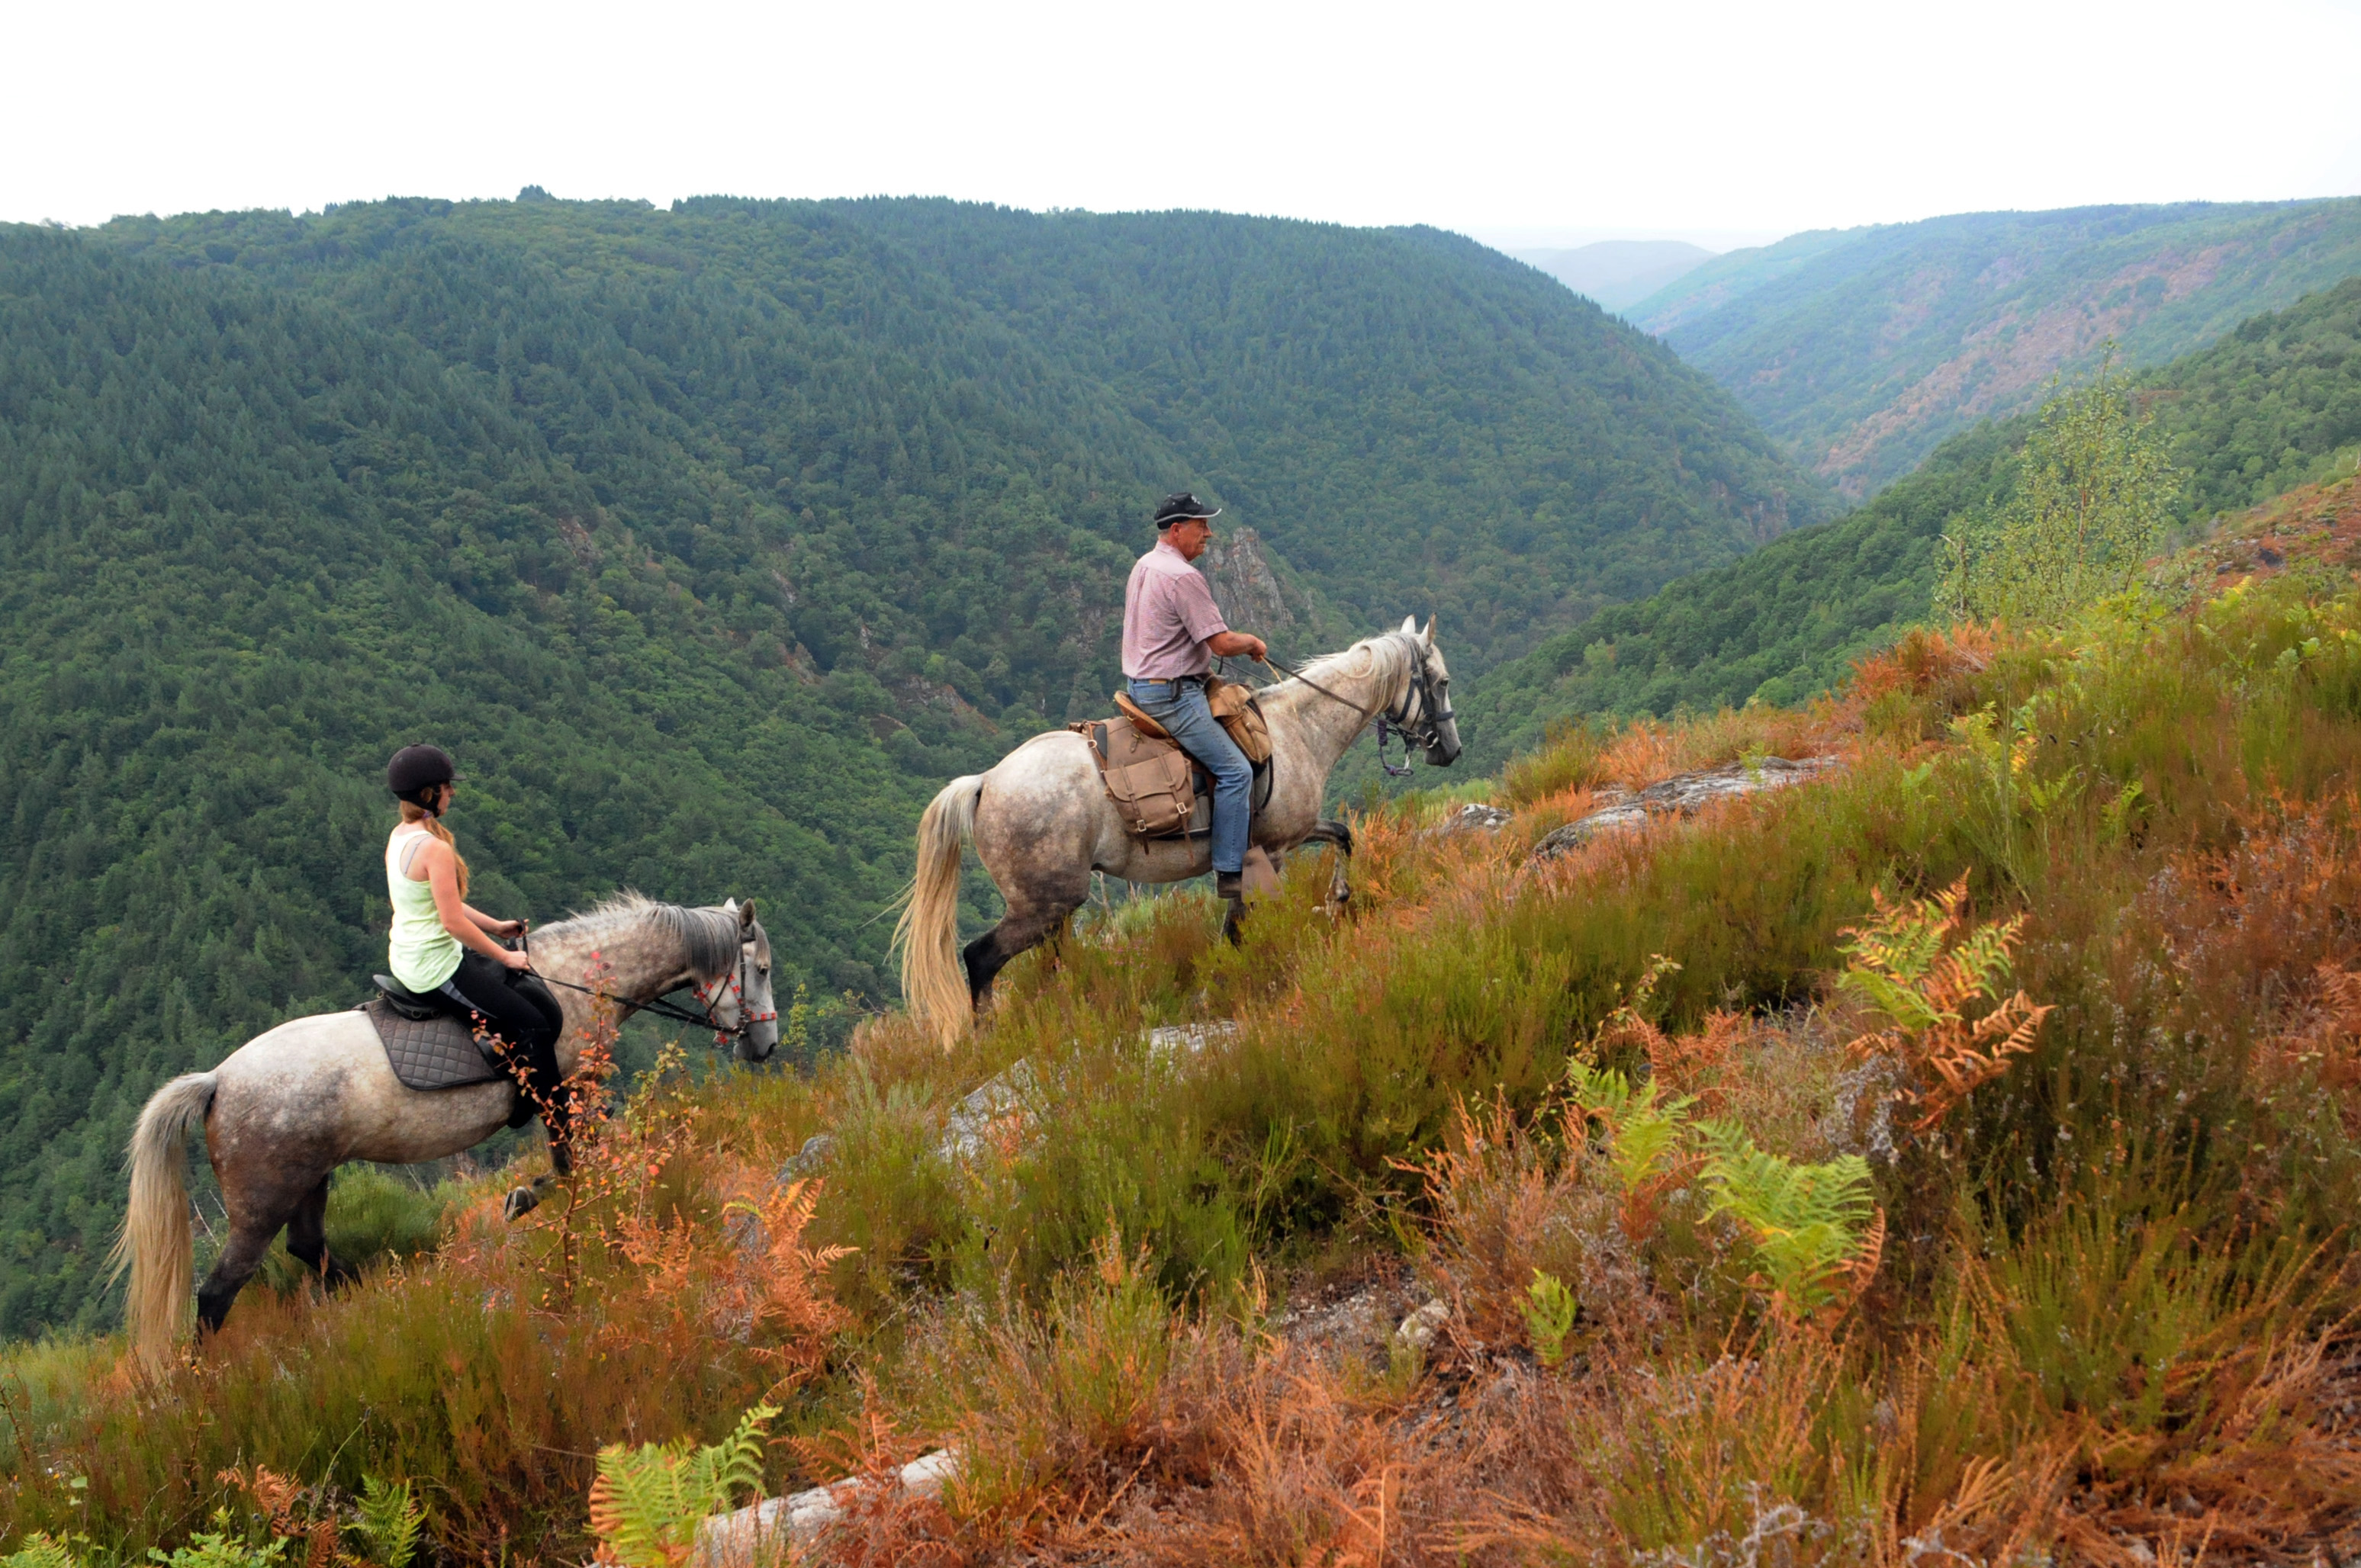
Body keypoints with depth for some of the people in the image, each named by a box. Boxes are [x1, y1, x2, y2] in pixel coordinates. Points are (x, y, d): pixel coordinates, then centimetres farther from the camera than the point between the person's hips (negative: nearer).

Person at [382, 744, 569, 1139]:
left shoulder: (400, 836, 8)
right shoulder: (435, 848, -23)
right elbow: (453, 921, -23)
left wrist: (495, 926, 15)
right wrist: (505, 957, -11)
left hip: (410, 957, 10)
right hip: (436, 969, -10)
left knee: (539, 999, 13)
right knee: (534, 1025, -5)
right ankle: (561, 1134, 2)